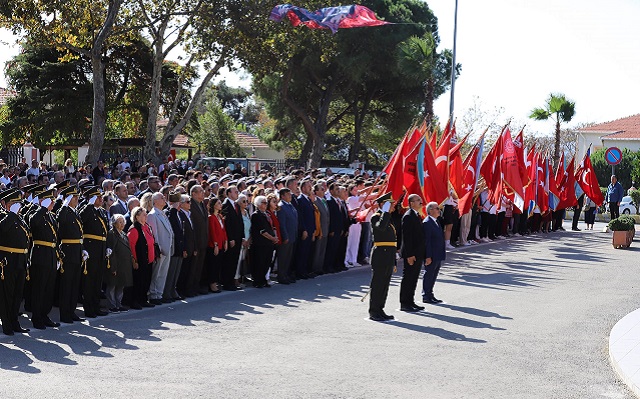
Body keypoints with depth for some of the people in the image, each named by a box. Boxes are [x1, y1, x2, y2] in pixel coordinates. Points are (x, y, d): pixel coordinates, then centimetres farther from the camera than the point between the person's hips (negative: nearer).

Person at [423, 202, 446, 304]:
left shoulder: (436, 222, 14)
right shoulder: (427, 223, -17)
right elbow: (426, 241, -20)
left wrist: (442, 254, 19)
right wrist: (428, 256, -22)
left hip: (438, 255, 9)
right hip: (431, 256, -9)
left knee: (433, 276, 15)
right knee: (428, 275, -1)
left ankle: (430, 295, 23)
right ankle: (426, 297, 6)